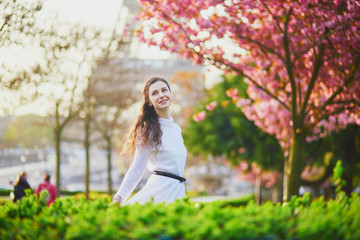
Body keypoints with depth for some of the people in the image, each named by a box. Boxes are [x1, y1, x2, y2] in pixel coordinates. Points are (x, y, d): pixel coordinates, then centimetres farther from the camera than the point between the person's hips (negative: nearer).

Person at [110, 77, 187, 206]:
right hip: (160, 189, -6)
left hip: (178, 190, 6)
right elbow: (136, 168, -5)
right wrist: (118, 198, -11)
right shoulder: (149, 130, -6)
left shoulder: (177, 129, 15)